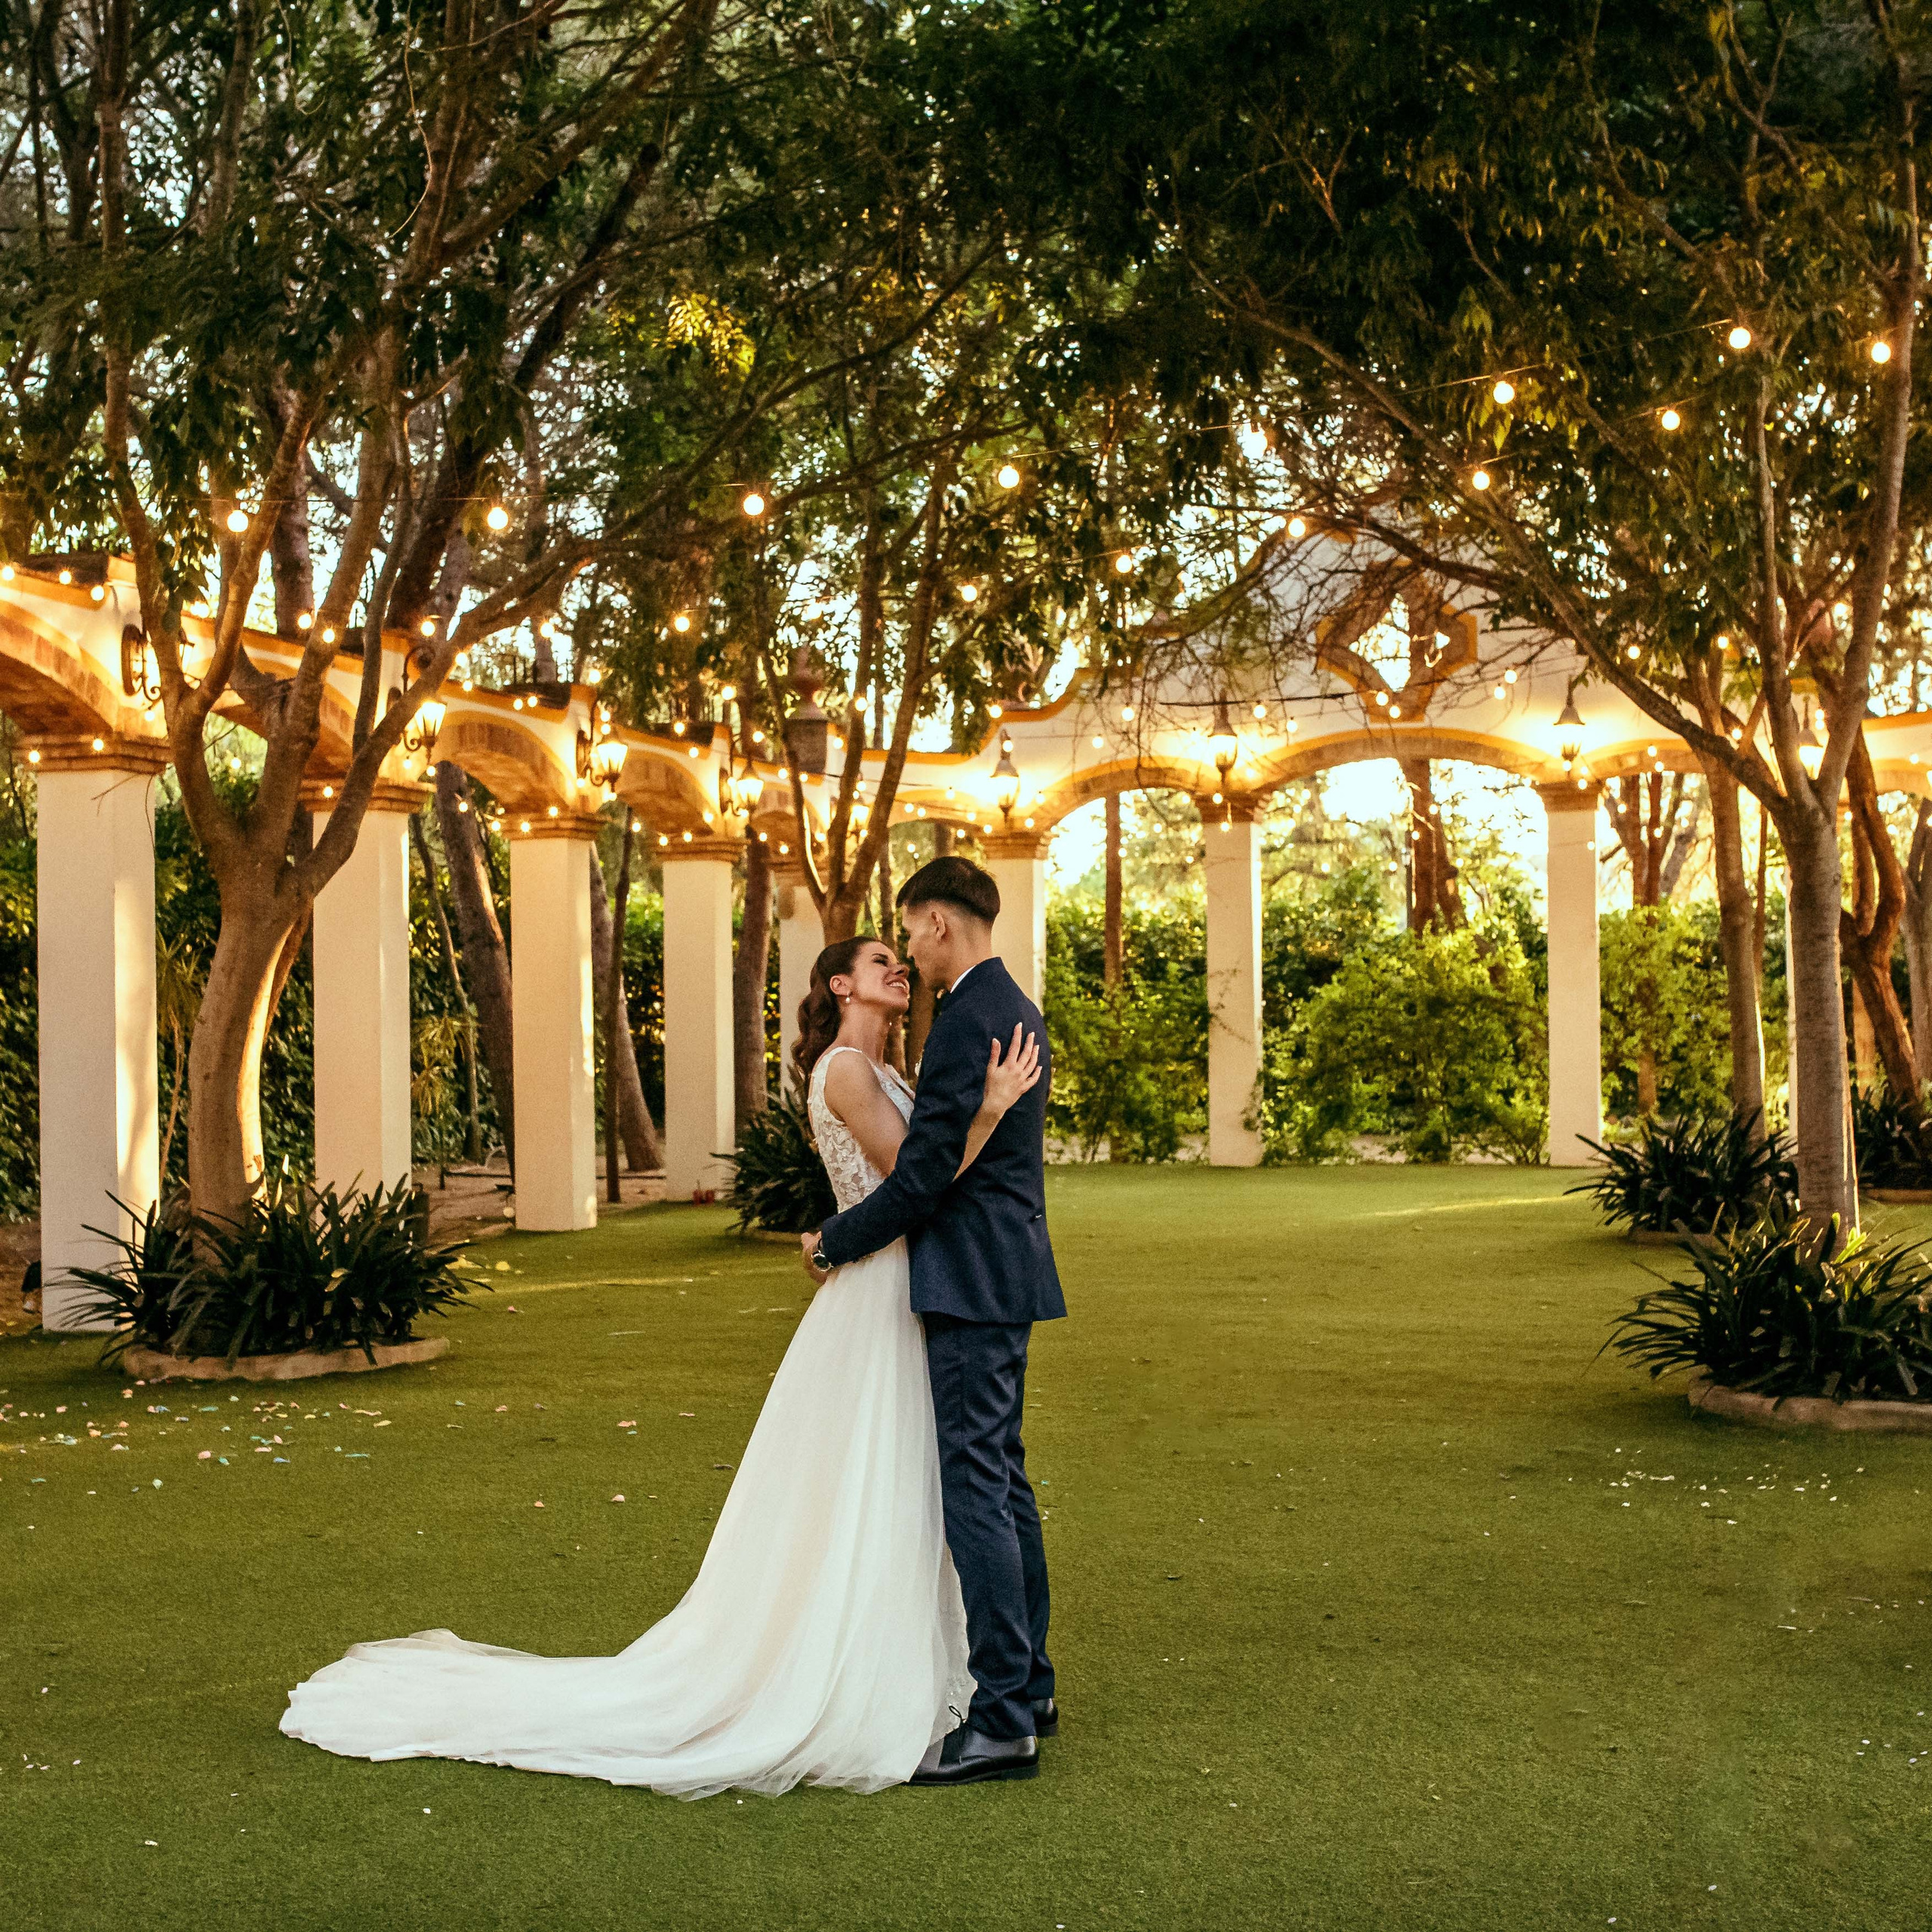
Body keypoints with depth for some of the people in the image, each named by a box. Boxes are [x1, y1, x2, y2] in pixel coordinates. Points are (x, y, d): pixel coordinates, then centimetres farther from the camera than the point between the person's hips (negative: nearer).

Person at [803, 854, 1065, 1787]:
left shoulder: (965, 1020, -17)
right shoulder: (1018, 1012, 15)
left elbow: (926, 1171, -19)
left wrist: (835, 1243, -6)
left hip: (972, 1286, -11)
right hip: (1008, 1273, 11)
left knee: (977, 1489, -8)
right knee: (1002, 1480, 16)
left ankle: (1002, 1721, -5)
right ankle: (1027, 1685, 24)